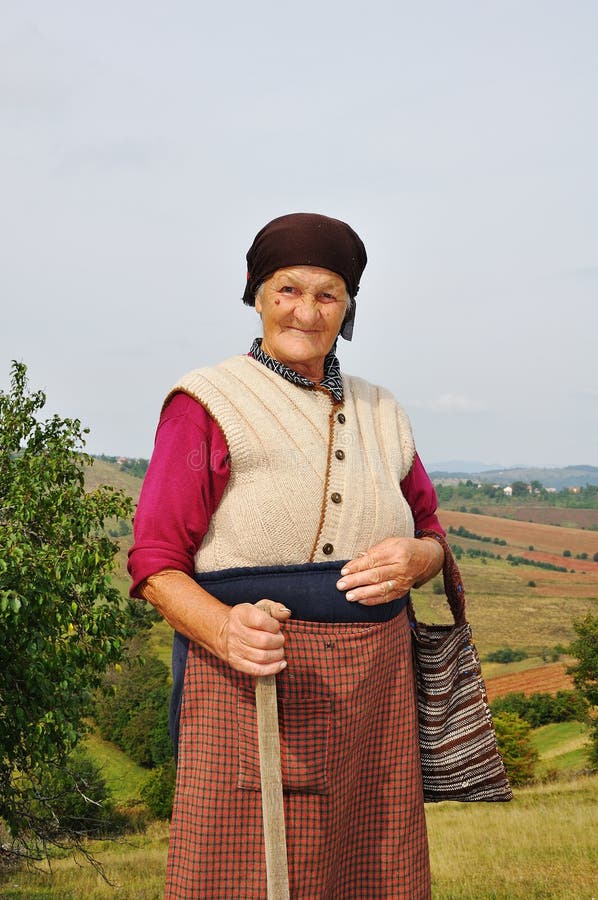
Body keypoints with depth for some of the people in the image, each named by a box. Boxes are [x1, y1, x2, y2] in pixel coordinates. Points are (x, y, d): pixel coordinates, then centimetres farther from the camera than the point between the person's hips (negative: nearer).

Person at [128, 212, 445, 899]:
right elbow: (155, 564, -4)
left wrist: (415, 560, -4)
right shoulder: (208, 403, -1)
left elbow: (432, 535, 21)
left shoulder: (379, 414, 14)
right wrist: (225, 630, -24)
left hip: (373, 696, 5)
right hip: (252, 691, -4)